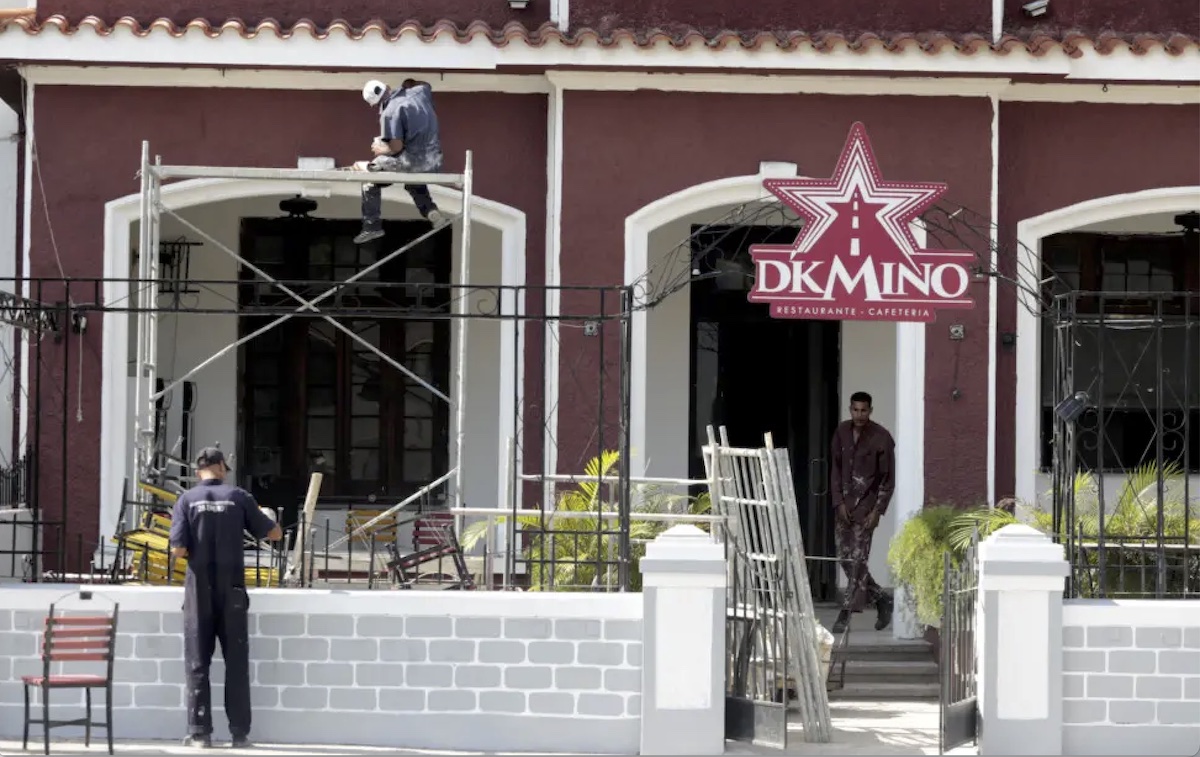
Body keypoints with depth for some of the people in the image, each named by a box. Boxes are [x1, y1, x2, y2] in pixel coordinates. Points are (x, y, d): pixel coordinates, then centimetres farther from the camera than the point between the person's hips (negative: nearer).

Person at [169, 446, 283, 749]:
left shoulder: (187, 500, -2)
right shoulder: (238, 497, 0)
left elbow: (178, 549, -9)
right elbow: (275, 534, 5)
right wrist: (264, 517, 24)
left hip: (199, 590, 0)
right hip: (232, 589, 0)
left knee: (198, 662, 4)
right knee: (236, 663, 5)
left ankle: (199, 732, 1)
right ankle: (239, 733, 5)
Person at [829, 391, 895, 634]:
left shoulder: (881, 438, -9)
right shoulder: (842, 432, 4)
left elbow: (888, 478, -6)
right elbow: (836, 468, 9)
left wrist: (877, 511, -12)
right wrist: (839, 502, -1)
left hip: (866, 505, -5)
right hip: (844, 503, 6)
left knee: (857, 559, -10)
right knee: (845, 558, 6)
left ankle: (846, 614, -9)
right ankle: (881, 598, 23)